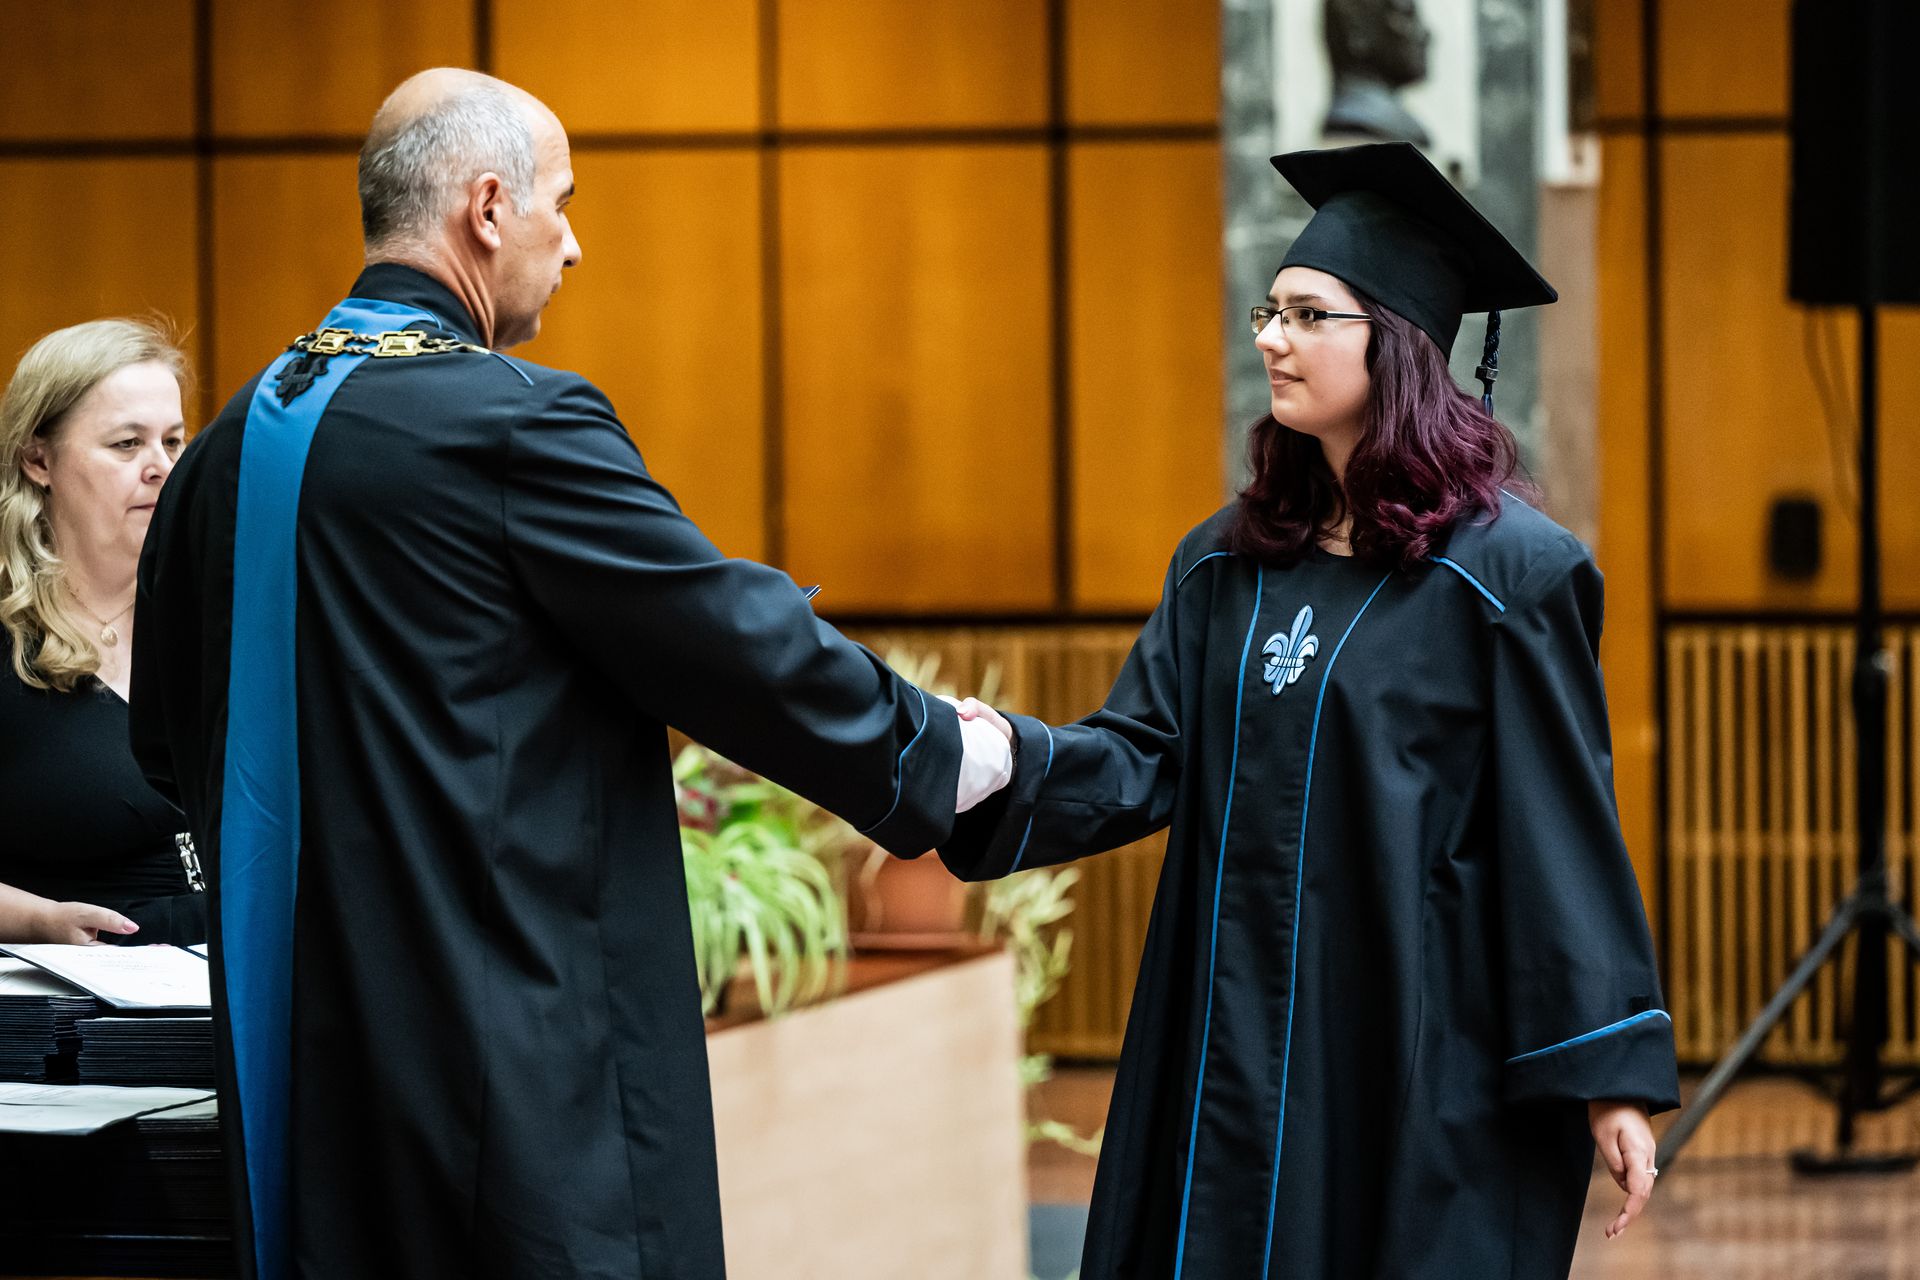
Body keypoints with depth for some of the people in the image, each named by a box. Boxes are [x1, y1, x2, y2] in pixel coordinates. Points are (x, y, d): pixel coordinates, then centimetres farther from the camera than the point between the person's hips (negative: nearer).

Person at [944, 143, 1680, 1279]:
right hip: (1236, 1048, 6)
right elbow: (1143, 758, 4)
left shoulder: (1507, 572, -8)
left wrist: (1605, 1074, -9)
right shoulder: (1227, 566, 11)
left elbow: (1563, 830, -8)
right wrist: (1014, 757, -17)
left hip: (1428, 1071, -6)